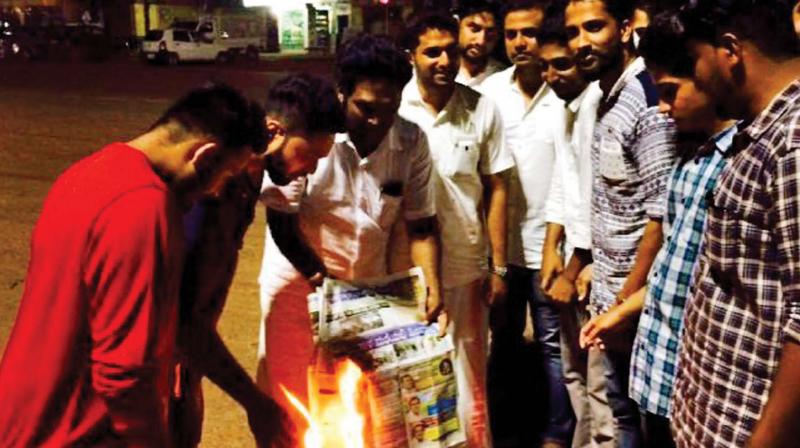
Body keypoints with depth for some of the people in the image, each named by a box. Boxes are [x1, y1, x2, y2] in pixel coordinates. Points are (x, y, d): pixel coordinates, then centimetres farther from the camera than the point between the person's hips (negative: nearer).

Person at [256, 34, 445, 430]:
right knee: (290, 391, 8)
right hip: (300, 282, -3)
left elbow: (421, 224, -2)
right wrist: (324, 282, -20)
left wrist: (432, 289, -16)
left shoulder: (412, 142, -10)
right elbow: (281, 223, -15)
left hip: (369, 284, 3)